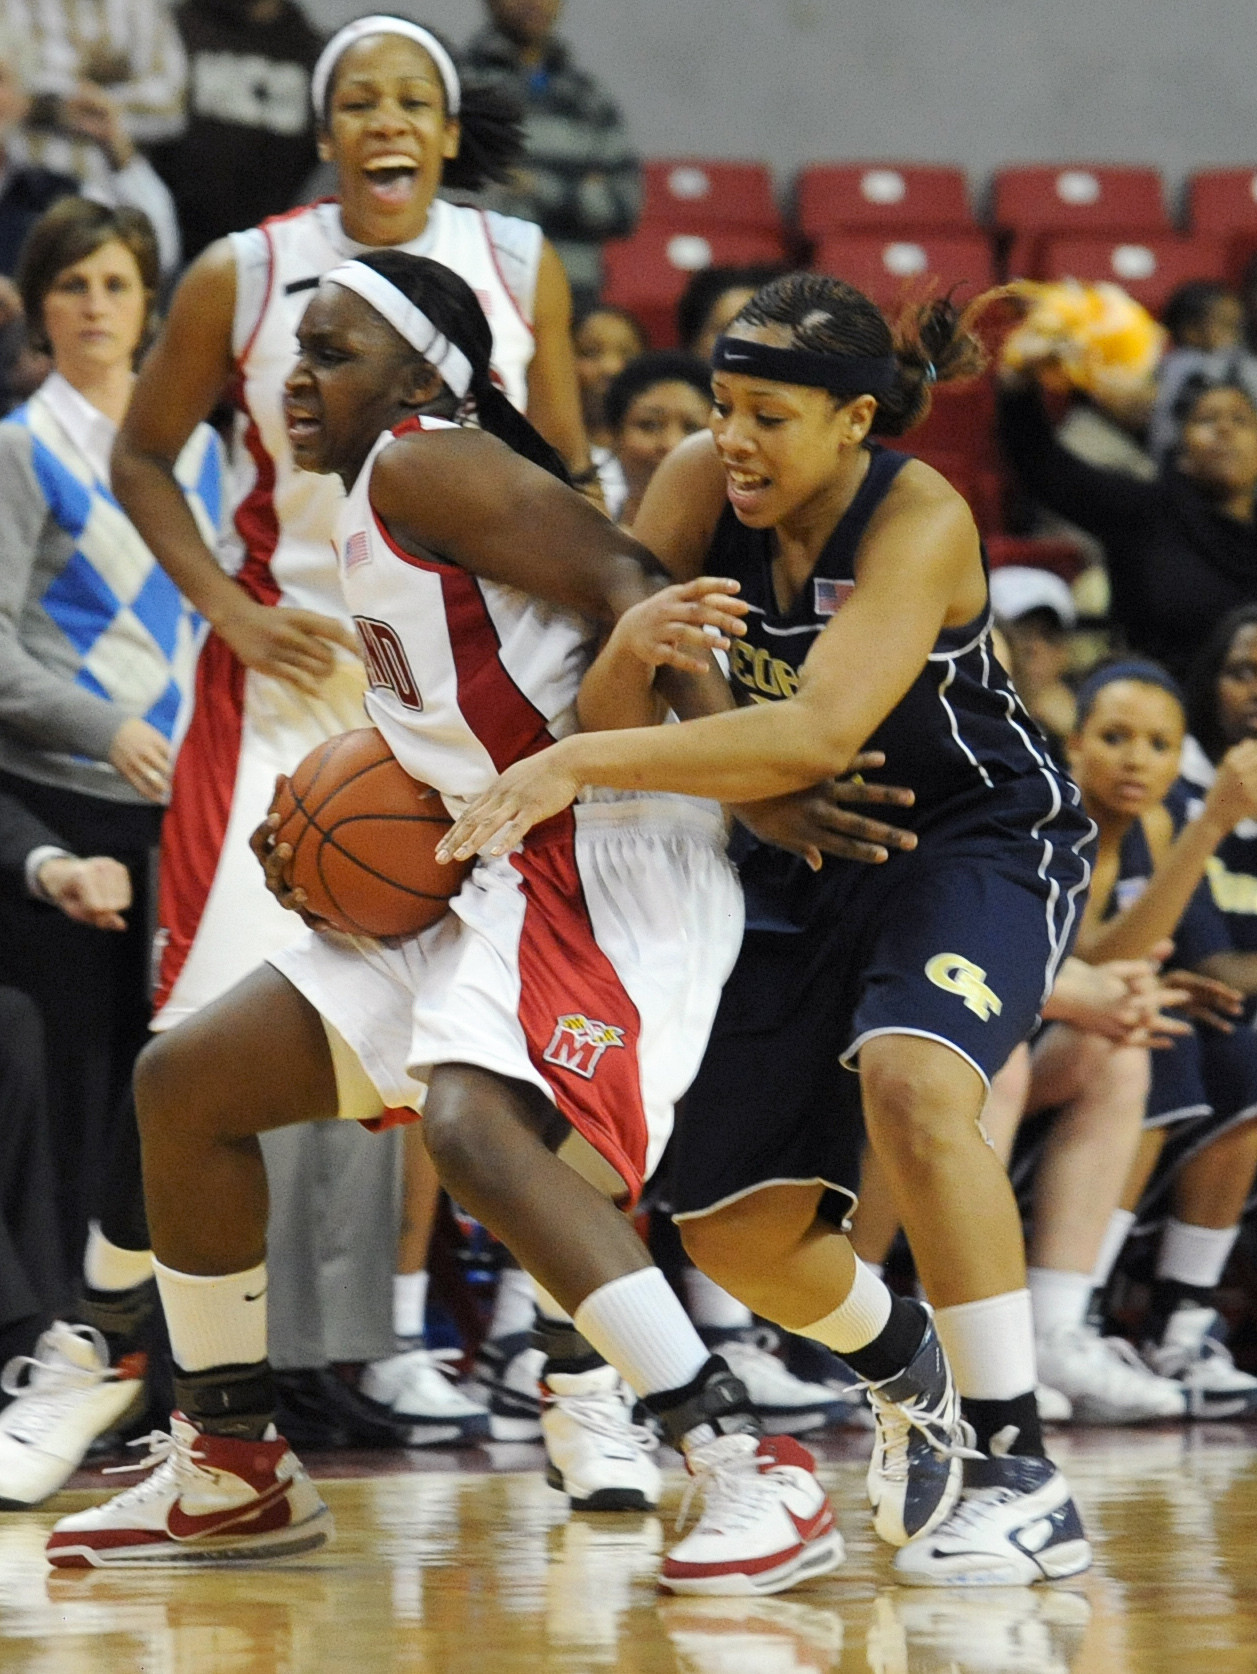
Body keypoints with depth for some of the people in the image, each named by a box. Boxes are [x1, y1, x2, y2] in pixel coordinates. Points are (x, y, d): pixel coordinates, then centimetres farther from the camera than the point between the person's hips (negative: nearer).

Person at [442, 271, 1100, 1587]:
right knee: (733, 1230, 5)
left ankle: (1021, 1475, -28)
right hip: (806, 868, 6)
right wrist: (625, 648, -32)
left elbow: (820, 735, -41)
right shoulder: (703, 481, -12)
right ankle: (909, 1378, 39)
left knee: (911, 1082, -36)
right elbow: (613, 711, -9)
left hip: (977, 843, -6)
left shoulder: (918, 521, -28)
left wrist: (583, 765, -44)